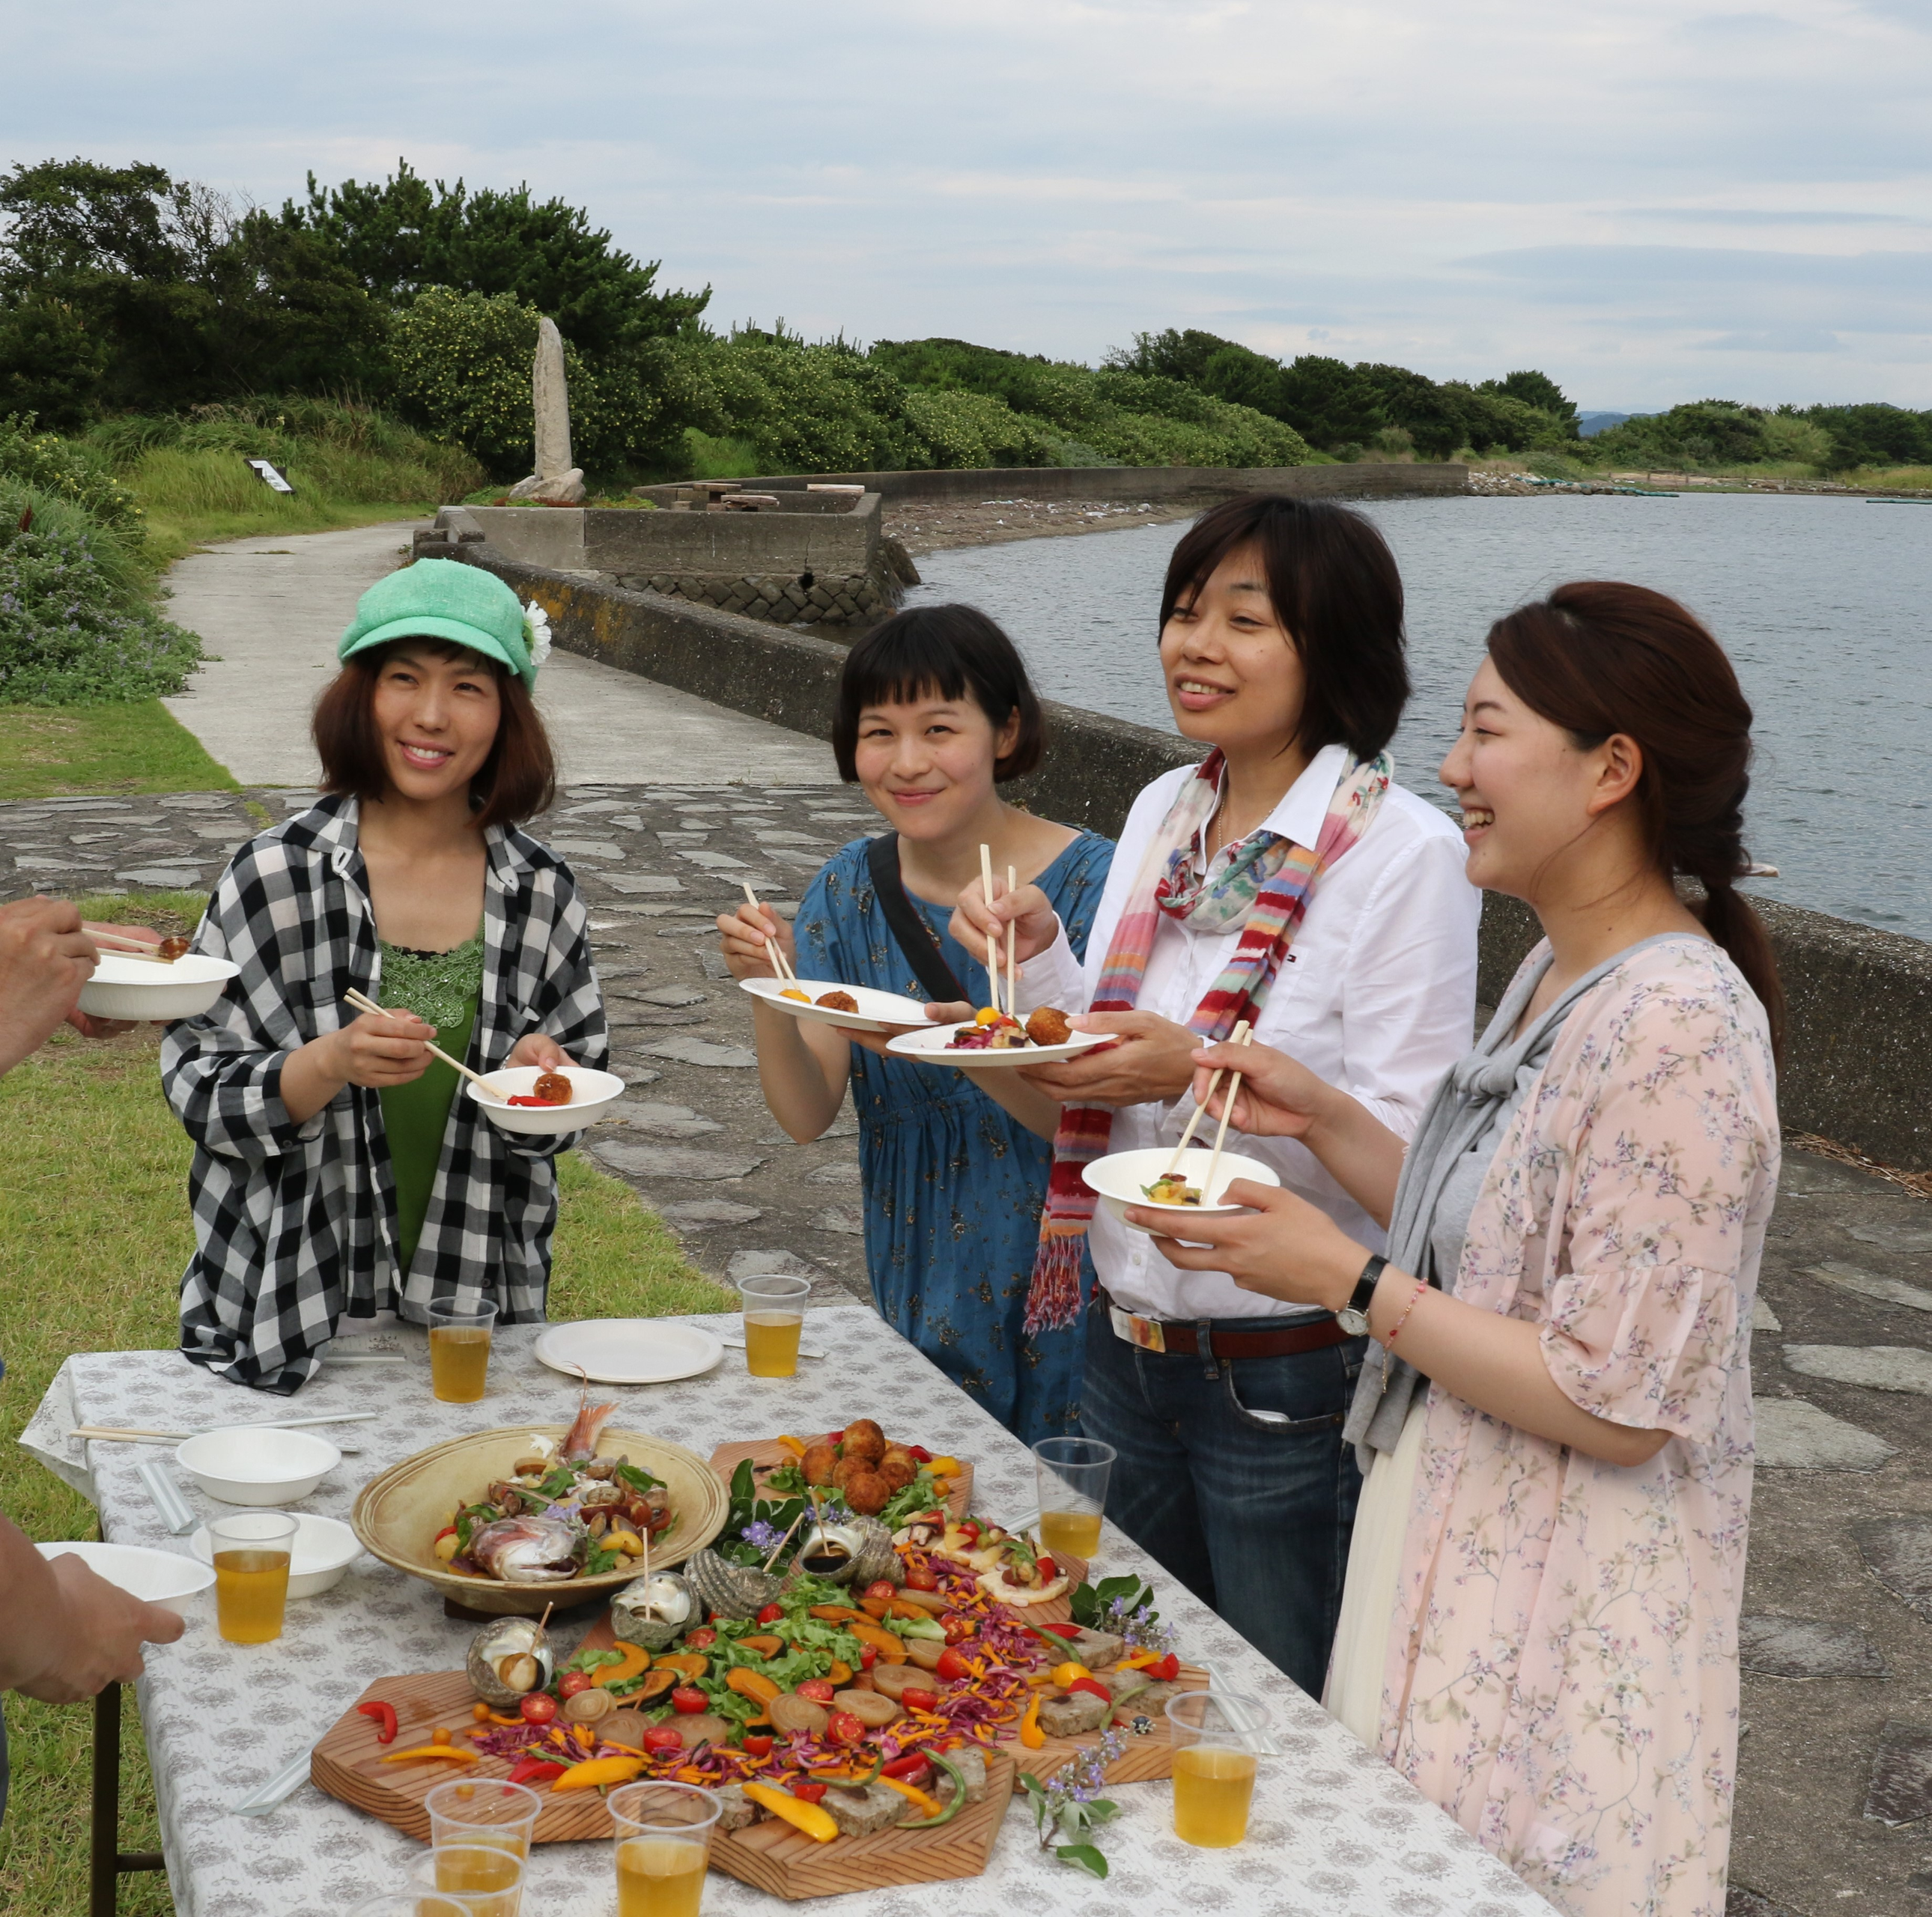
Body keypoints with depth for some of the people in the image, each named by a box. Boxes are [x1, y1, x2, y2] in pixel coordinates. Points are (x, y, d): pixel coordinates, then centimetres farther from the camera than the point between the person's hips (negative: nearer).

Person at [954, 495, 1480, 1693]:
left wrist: (1204, 1076, -29)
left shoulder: (1405, 853, -16)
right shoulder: (1164, 814, 6)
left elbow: (1405, 1149, -19)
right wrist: (1041, 956, -7)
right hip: (1131, 1351, 7)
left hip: (1292, 1380, -7)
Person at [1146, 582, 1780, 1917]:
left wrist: (1350, 1280, -20)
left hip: (1562, 1605, -9)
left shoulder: (1674, 1029, -25)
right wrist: (1323, 1118, 4)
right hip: (1458, 1539, 9)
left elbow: (1616, 1405, -25)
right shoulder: (1559, 974, 6)